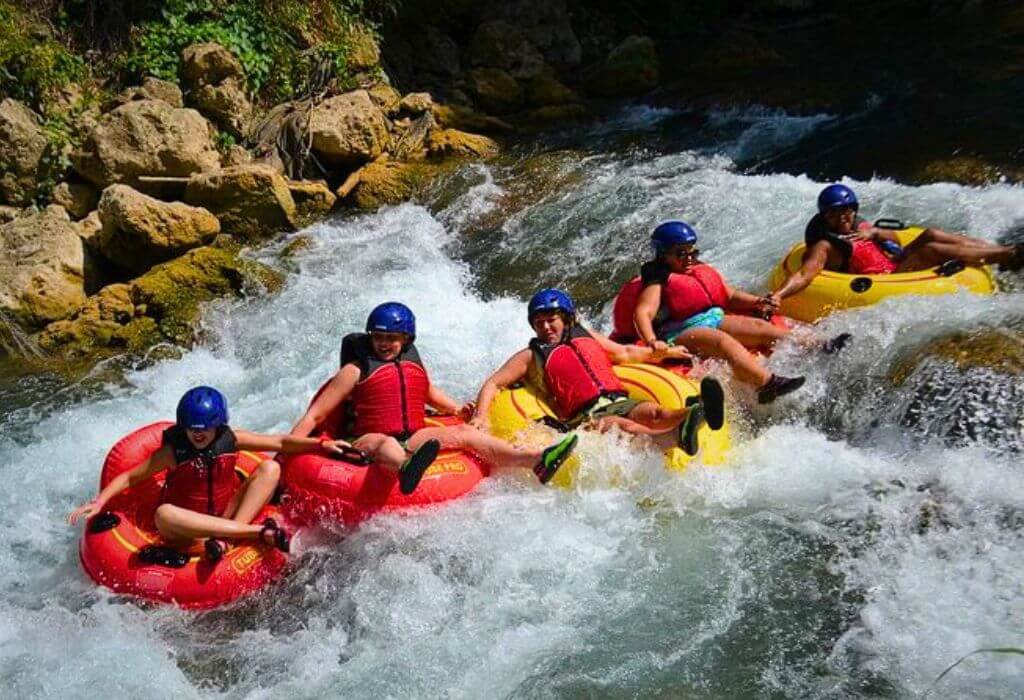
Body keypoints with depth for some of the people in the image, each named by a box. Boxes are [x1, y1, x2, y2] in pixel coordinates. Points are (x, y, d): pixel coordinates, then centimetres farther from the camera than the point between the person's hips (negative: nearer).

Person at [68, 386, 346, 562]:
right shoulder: (172, 451, -8)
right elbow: (129, 477, -5)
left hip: (225, 517, 3)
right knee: (163, 514, -39)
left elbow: (280, 442, 0)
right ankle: (259, 531, -43)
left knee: (270, 468, -14)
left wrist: (321, 443, -6)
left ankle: (225, 539, -32)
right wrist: (99, 502, -18)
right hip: (187, 530, -3)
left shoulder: (230, 440, -2)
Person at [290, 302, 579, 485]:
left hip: (414, 441, 5)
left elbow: (429, 391, 38)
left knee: (463, 432, -16)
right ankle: (405, 470, -78)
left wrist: (457, 409, 24)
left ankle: (533, 460, -34)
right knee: (386, 444, -39)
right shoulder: (356, 370, 0)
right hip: (367, 444, -5)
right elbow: (314, 416, -1)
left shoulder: (414, 363, 15)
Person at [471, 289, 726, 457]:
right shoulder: (531, 356, 13)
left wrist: (664, 352, 37)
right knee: (625, 426, -35)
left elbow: (624, 353, 40)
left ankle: (697, 412, -60)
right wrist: (481, 417, -11)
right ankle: (678, 437, -64)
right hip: (586, 418, -4)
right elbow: (493, 384, 7)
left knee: (654, 413, -28)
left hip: (622, 403, 5)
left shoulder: (586, 336, 27)